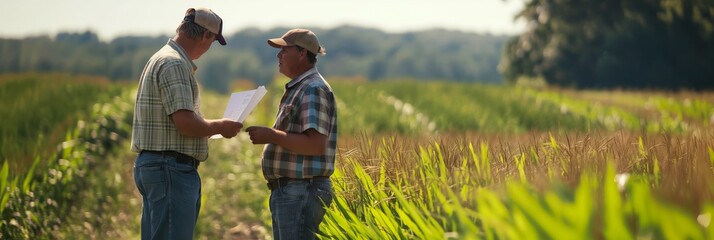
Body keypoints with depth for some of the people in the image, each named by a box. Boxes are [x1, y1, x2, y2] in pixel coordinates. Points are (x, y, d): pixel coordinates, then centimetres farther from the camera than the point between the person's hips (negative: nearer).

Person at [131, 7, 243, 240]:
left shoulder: (161, 59, 18)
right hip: (171, 168, -11)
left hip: (154, 165, 11)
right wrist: (219, 127, -6)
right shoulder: (174, 64, -15)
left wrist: (211, 127, 21)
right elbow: (186, 123, -22)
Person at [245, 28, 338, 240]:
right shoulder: (297, 89, 20)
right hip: (287, 191, 11)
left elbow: (316, 145, -23)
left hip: (301, 192, -11)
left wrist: (272, 136, -19)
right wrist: (269, 136, 14)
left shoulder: (313, 89, -13)